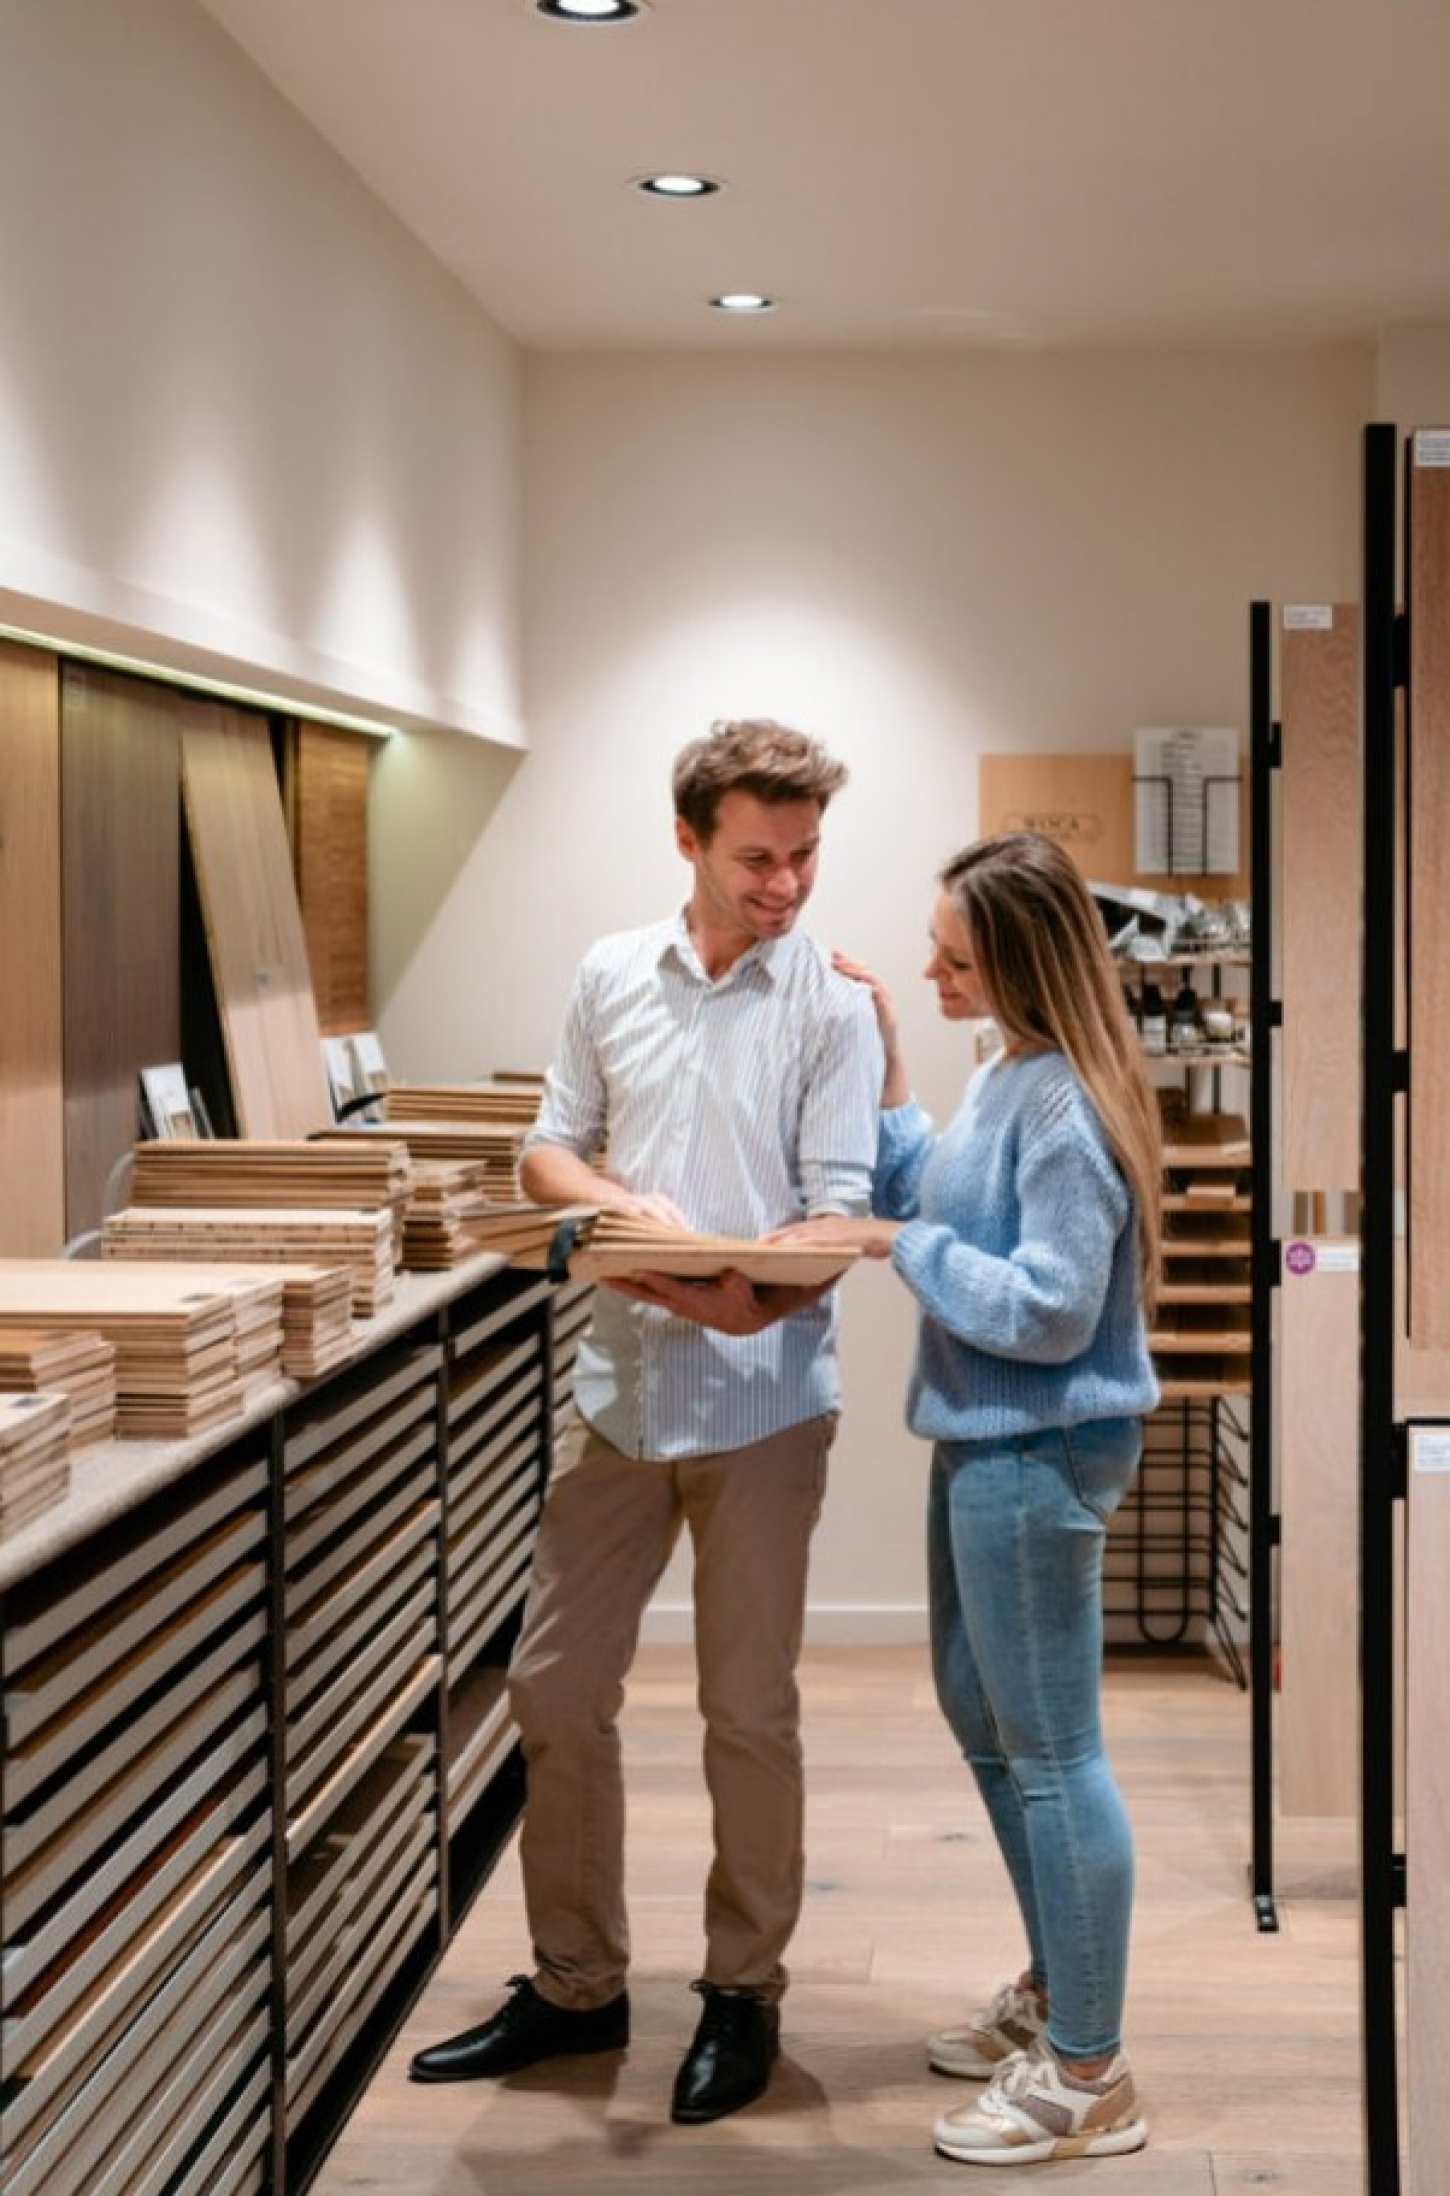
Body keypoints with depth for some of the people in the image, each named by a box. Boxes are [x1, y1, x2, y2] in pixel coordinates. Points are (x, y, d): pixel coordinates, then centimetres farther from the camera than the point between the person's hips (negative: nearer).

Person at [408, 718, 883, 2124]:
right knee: (554, 1687, 9)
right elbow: (548, 1152, 10)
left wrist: (748, 1304, -29)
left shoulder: (832, 1009, -6)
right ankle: (574, 1984, 24)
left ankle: (744, 1991, 23)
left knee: (748, 1710, 6)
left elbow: (838, 1214, -9)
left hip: (759, 1398, -4)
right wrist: (624, 1203, -12)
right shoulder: (612, 977, 5)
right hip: (621, 1387, 4)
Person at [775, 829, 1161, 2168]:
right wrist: (884, 1078, 10)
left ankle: (1087, 2075, 11)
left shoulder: (1069, 1108, -22)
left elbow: (1050, 1309, -25)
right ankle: (1056, 1991, 38)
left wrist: (907, 1245, -17)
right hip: (982, 1443, 11)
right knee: (980, 1713, 22)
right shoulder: (1006, 1078, 7)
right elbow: (937, 1204, 14)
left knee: (1051, 1754, -1)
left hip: (1039, 1458, -11)